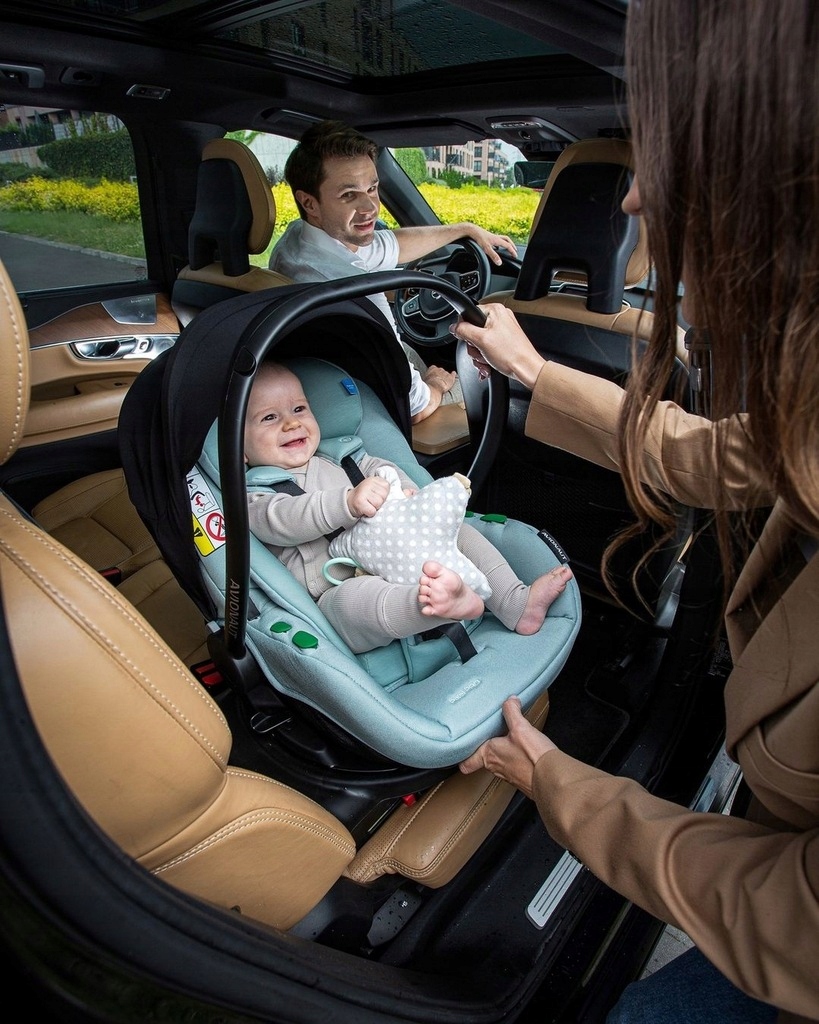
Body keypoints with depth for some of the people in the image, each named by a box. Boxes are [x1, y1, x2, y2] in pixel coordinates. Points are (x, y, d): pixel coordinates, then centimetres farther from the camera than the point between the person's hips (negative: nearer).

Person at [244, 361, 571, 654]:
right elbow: (284, 520, -21)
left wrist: (408, 491, -7)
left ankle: (517, 605, -11)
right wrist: (349, 502, -36)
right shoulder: (253, 498, -1)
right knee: (350, 598, -40)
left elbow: (379, 468, 17)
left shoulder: (337, 458, 20)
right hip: (339, 593, -7)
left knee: (460, 531, -1)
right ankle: (448, 602, -65)